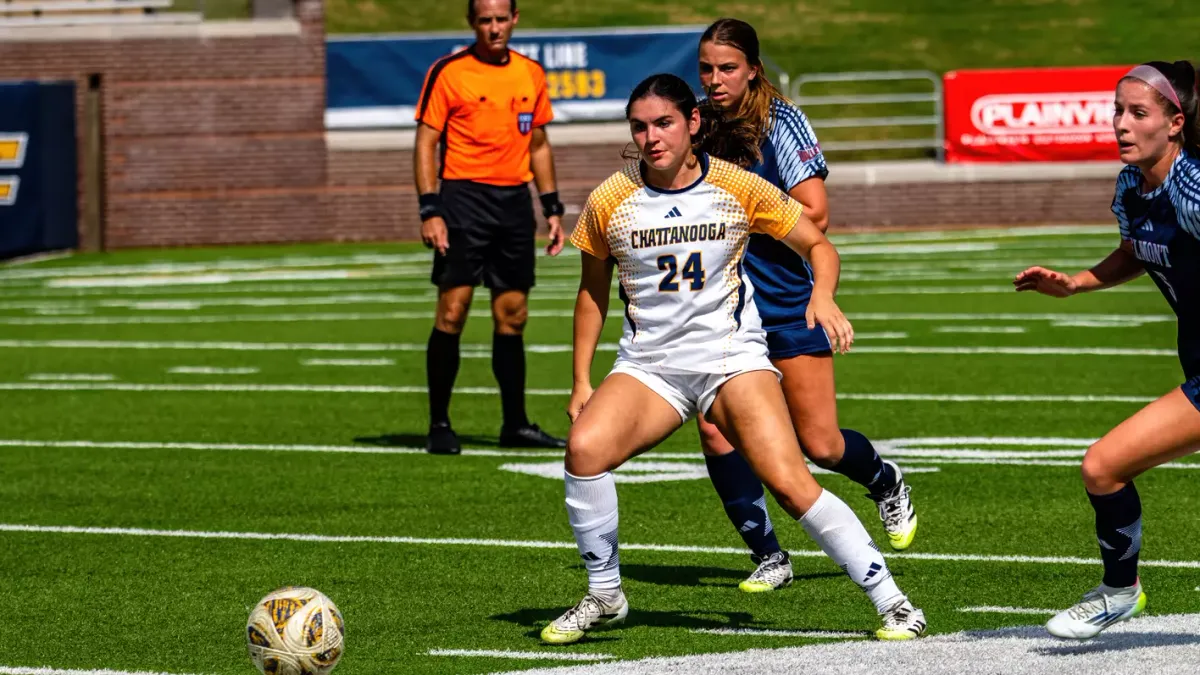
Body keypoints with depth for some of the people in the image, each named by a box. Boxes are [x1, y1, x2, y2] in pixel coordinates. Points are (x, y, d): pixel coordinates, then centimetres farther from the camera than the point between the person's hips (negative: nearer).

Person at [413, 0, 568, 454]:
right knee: (453, 311, -9)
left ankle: (515, 424, 14)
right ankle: (439, 425, -3)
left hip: (515, 202, 5)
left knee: (512, 315, 7)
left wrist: (553, 208, 14)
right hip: (464, 197, -5)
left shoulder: (531, 74, 12)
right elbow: (426, 143, -5)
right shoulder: (448, 73, -4)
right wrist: (430, 211, -13)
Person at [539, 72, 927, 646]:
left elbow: (817, 244, 4)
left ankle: (891, 602, -8)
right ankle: (604, 598, -6)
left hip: (732, 356, -2)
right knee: (584, 448, -26)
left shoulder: (739, 189, -4)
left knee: (790, 482, -20)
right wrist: (582, 382, 9)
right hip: (647, 366, 2)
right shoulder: (608, 202, 0)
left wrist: (823, 296, -17)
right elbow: (593, 290, 13)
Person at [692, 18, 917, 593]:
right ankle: (768, 557, 0)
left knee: (820, 445, 1)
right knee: (713, 427, -13)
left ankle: (886, 482, 36)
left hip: (789, 301, -4)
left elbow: (813, 214, -17)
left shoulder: (781, 120, -11)